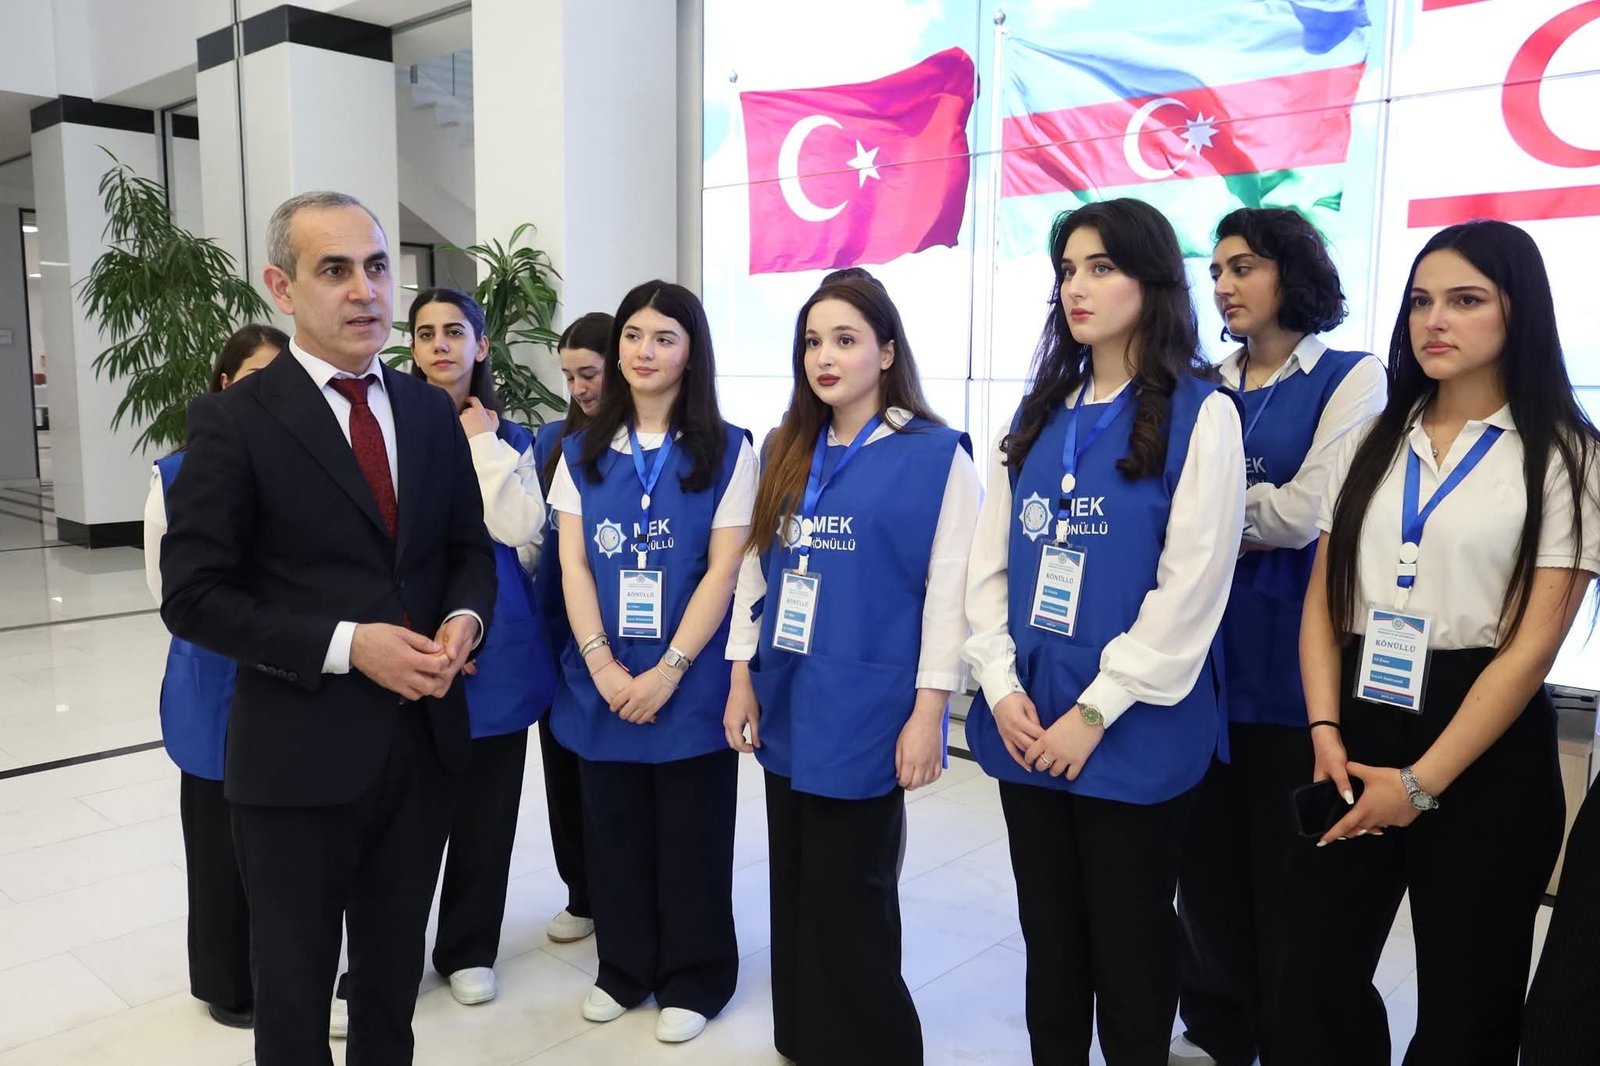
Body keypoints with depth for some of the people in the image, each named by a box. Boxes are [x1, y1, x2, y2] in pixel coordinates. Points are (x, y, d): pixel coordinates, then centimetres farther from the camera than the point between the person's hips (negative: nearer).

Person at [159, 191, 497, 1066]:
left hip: (422, 737, 5)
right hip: (299, 750, -4)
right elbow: (194, 597, -12)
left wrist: (462, 620, -10)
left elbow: (469, 547, 12)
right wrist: (345, 645, -21)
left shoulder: (431, 411, 5)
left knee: (395, 969, 22)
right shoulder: (233, 420, -10)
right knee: (295, 981, 16)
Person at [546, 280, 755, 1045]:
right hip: (602, 682, 3)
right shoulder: (583, 452, 7)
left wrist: (666, 671, -15)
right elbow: (573, 565, 2)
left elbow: (724, 570, -8)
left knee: (689, 835, 6)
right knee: (613, 830, 12)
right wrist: (603, 667, -10)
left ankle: (693, 979, 25)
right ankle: (623, 968, 31)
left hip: (691, 681, -3)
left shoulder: (726, 451, -3)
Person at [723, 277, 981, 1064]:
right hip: (786, 704, 6)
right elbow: (755, 567, 12)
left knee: (849, 897, 5)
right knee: (796, 888, 16)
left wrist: (928, 711, -14)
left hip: (865, 712, -6)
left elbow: (950, 590, -11)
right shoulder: (785, 452, 10)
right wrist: (743, 677, 8)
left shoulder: (936, 455, -8)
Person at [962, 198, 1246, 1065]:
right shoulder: (1038, 415, 10)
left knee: (1129, 944, 10)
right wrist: (1001, 684, -6)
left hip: (1134, 733, -5)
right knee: (1048, 936, 17)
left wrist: (1095, 712, -16)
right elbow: (989, 563, 7)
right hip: (1026, 720, 5)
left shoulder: (1201, 414, -6)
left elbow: (1190, 590, -14)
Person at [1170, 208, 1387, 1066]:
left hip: (1290, 658, -4)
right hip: (1203, 648, 5)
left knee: (1286, 861, 7)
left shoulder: (1351, 377, -3)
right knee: (1208, 852, 13)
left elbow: (1304, 514, -15)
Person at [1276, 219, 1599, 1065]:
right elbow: (1323, 600, 7)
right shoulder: (1370, 446, 10)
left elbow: (1532, 644, -10)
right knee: (1315, 979, 6)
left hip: (1484, 754, -3)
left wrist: (1422, 780, -14)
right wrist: (1326, 731, -8)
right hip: (1359, 723, 3)